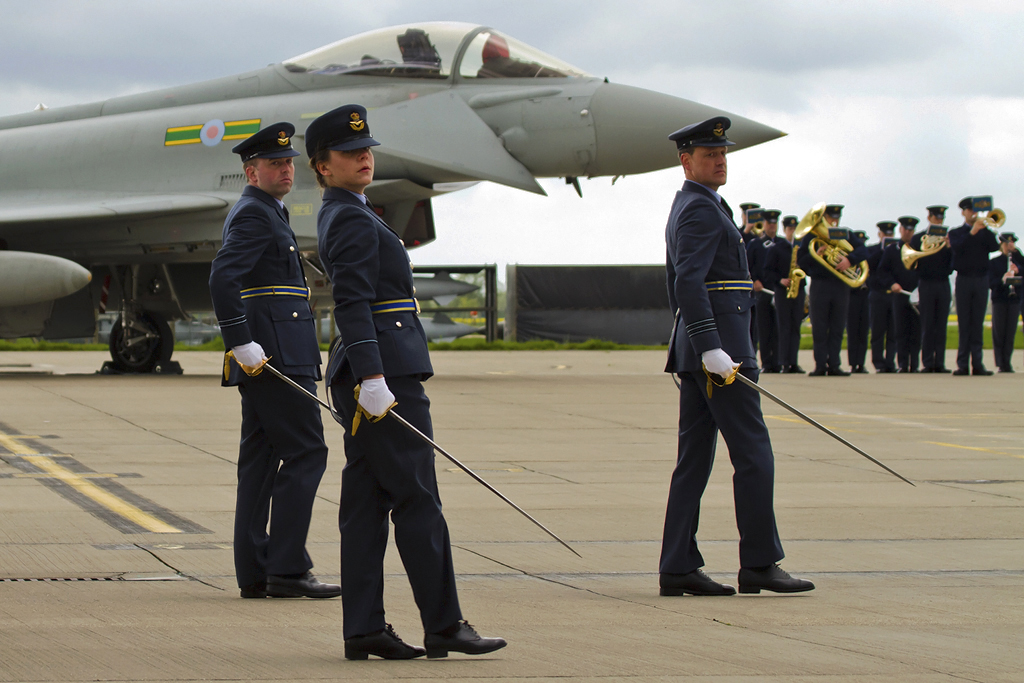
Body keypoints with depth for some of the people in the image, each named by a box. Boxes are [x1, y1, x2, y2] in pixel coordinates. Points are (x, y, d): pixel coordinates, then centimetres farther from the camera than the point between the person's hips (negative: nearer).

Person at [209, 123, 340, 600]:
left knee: (261, 459, 8)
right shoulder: (254, 213, -10)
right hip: (274, 357, -11)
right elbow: (222, 279, -23)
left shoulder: (265, 213, 22)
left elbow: (237, 281, 30)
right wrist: (243, 345, -25)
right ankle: (286, 567, -11)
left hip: (265, 361, 11)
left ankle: (255, 574, 8)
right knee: (305, 452, -10)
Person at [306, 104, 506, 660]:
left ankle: (363, 629, 6)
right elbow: (351, 304, -22)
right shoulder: (354, 221, -12)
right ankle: (444, 625, -6)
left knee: (365, 503, 6)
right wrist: (372, 378, -29)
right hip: (386, 371, -10)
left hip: (373, 373, 10)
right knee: (417, 499, -7)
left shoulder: (340, 216, 20)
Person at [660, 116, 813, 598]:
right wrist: (711, 349, -28)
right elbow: (689, 283, -23)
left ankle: (678, 568, 5)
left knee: (694, 459, 7)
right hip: (719, 338, -10)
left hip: (695, 349, 10)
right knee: (753, 455, -6)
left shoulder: (686, 208, 21)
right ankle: (759, 565, -4)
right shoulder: (702, 210, -11)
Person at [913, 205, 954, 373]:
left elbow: (953, 262, 1)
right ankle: (927, 363, -1)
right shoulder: (918, 238, 6)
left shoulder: (947, 238, 11)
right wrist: (923, 247, -15)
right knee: (927, 326, -3)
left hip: (943, 285, 2)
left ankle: (939, 363, 2)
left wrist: (949, 247, -15)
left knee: (941, 326, 1)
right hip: (926, 285, -2)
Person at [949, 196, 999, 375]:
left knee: (978, 322, 0)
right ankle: (963, 364, -4)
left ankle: (977, 363, -1)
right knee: (963, 323, -3)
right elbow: (957, 248, -10)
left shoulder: (985, 232, 13)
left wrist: (985, 228, -14)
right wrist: (972, 232, -19)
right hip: (963, 280, -1)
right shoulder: (955, 233, 9)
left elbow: (994, 247, -5)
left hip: (981, 280, 1)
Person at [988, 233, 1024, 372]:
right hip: (999, 299, -2)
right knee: (999, 333, -3)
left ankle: (1007, 363, 5)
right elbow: (990, 283, -5)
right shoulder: (994, 262, 4)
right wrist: (1002, 280, -23)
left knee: (1010, 333, 1)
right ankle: (1001, 364, -1)